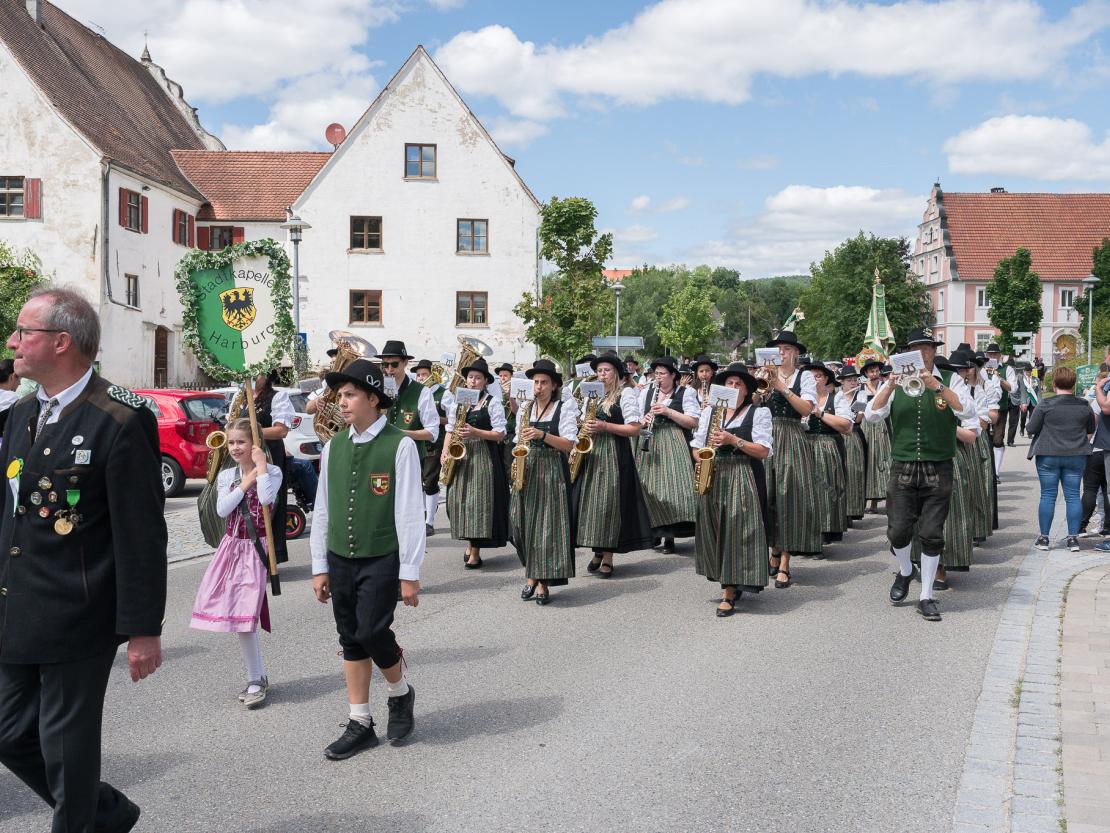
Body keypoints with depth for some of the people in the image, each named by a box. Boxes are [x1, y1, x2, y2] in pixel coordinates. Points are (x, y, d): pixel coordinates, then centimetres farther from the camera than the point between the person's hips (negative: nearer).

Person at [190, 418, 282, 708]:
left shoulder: (272, 472, -5)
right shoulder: (226, 476, 8)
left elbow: (266, 499, -25)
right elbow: (222, 510, -6)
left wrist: (261, 465, -18)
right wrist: (245, 484, -8)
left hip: (257, 548, -5)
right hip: (232, 546, 5)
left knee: (244, 614, -11)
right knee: (237, 614, 4)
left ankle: (256, 679, 1)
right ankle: (257, 677, 17)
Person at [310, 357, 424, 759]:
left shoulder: (400, 445, -11)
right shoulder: (334, 447, 5)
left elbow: (410, 512, -11)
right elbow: (323, 510, 11)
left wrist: (410, 573, -10)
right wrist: (320, 567, 11)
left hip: (381, 559, -5)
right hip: (341, 559, 5)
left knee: (372, 632, -11)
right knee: (350, 640, 10)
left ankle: (400, 692, 20)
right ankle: (360, 724, 22)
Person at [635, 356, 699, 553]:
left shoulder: (686, 393, 1)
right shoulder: (646, 392, 14)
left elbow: (693, 422, -7)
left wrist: (668, 411, -15)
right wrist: (643, 420, -7)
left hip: (674, 445, -4)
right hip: (650, 444, 4)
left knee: (672, 486, -10)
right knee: (650, 488, 0)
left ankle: (670, 535, -1)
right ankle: (654, 530, 15)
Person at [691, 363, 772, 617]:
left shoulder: (759, 413, 2)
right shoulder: (709, 411, 15)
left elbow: (763, 451, -7)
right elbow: (697, 445, 16)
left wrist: (733, 440, -16)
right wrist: (700, 459, -5)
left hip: (744, 479, -4)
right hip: (713, 477, 4)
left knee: (736, 528, -10)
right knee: (714, 529, 3)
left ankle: (729, 592, -6)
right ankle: (729, 585, 17)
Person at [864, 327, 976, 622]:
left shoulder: (950, 380, 3)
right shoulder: (896, 382, 8)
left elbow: (968, 411, -13)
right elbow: (872, 414, -3)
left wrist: (936, 385, -20)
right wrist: (891, 385, -15)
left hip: (938, 470, -1)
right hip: (902, 468, 1)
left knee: (932, 535, 0)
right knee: (898, 530, -1)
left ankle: (926, 597, 12)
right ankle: (905, 570, 31)